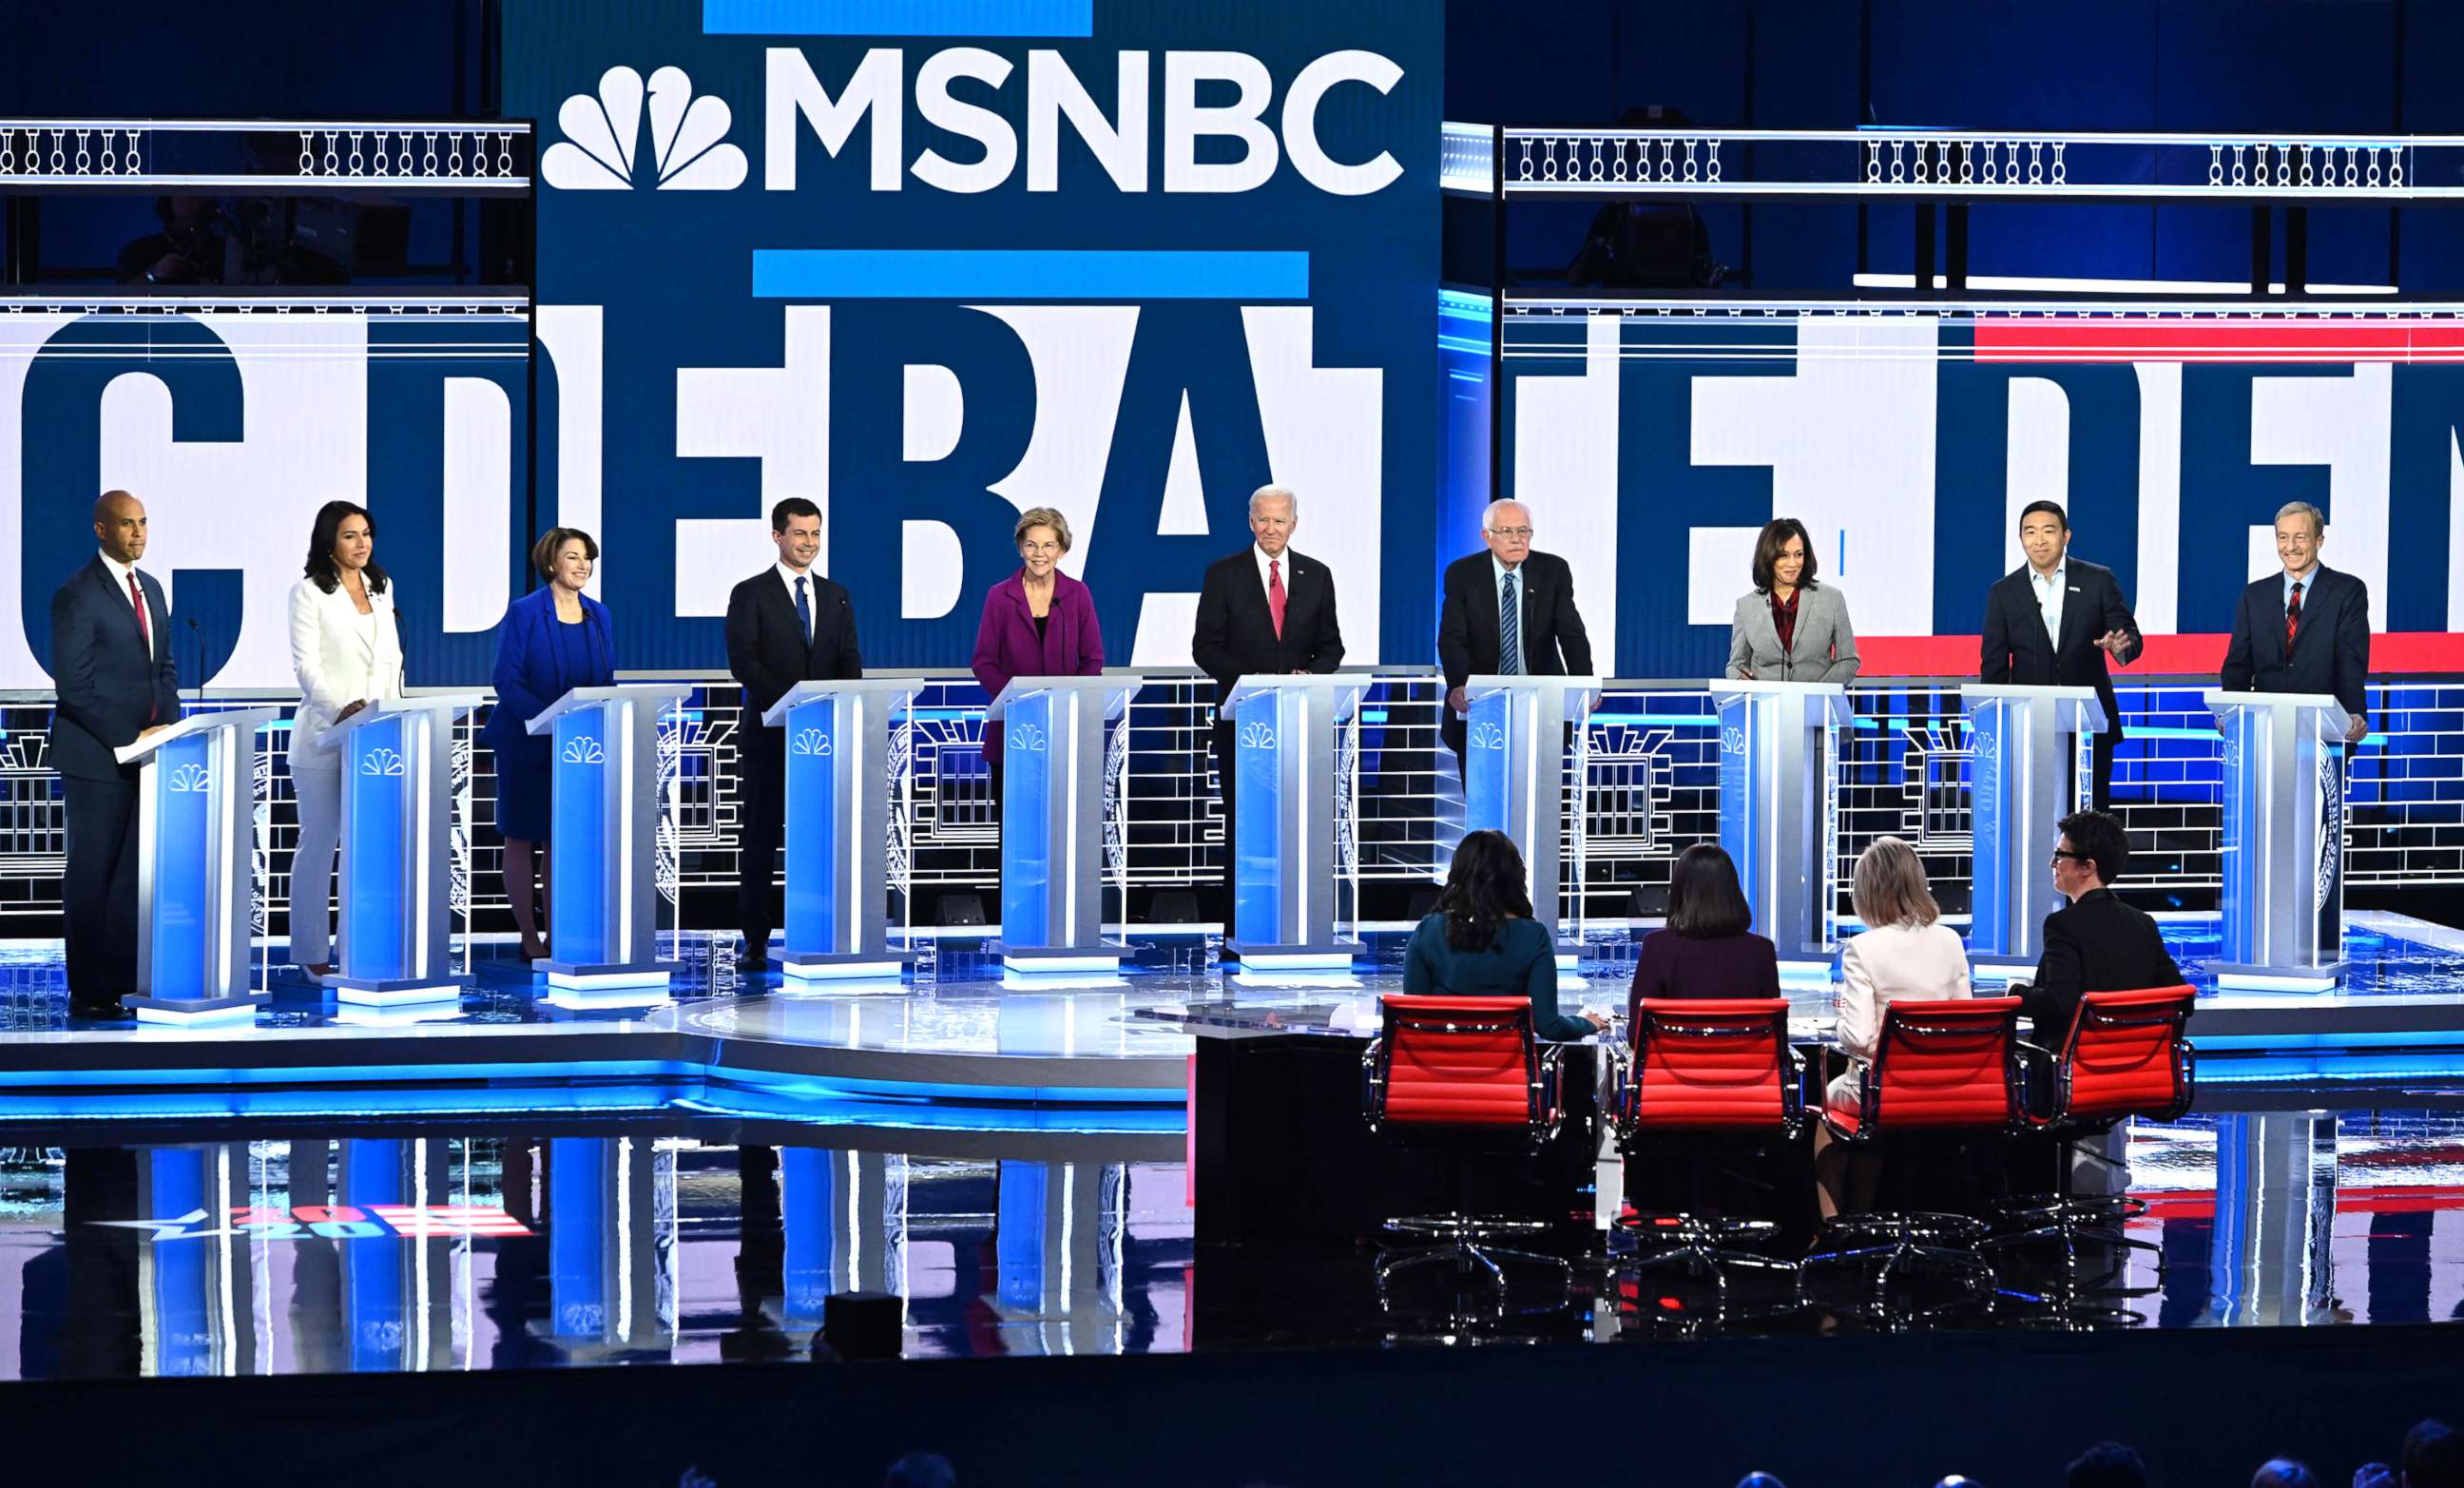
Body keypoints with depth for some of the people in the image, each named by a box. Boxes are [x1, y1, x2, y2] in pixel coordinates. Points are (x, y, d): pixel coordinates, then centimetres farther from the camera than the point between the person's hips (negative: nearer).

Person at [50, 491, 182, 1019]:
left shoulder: (151, 589, 14)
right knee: (92, 874, -1)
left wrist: (169, 728, 3)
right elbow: (74, 686, -14)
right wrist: (132, 738, -15)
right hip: (98, 757, -7)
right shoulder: (77, 596, -10)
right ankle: (88, 992, 5)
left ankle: (128, 980, 11)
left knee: (138, 872, 6)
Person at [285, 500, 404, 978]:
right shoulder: (309, 592, -3)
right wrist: (341, 709, -27)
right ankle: (312, 953, 5)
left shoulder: (381, 589, 15)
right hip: (325, 732, -5)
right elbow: (306, 665, -12)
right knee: (319, 842, -1)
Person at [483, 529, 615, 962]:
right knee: (522, 837, 4)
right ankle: (529, 938, 9)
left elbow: (607, 681, 11)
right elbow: (507, 681, -13)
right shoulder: (523, 613, -9)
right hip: (527, 743, -4)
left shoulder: (599, 616, 7)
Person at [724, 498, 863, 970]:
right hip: (769, 735, -3)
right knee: (760, 839, -1)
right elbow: (743, 661, -9)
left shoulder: (836, 597, 15)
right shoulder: (750, 594, 2)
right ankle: (755, 943, 1)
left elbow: (850, 663, 10)